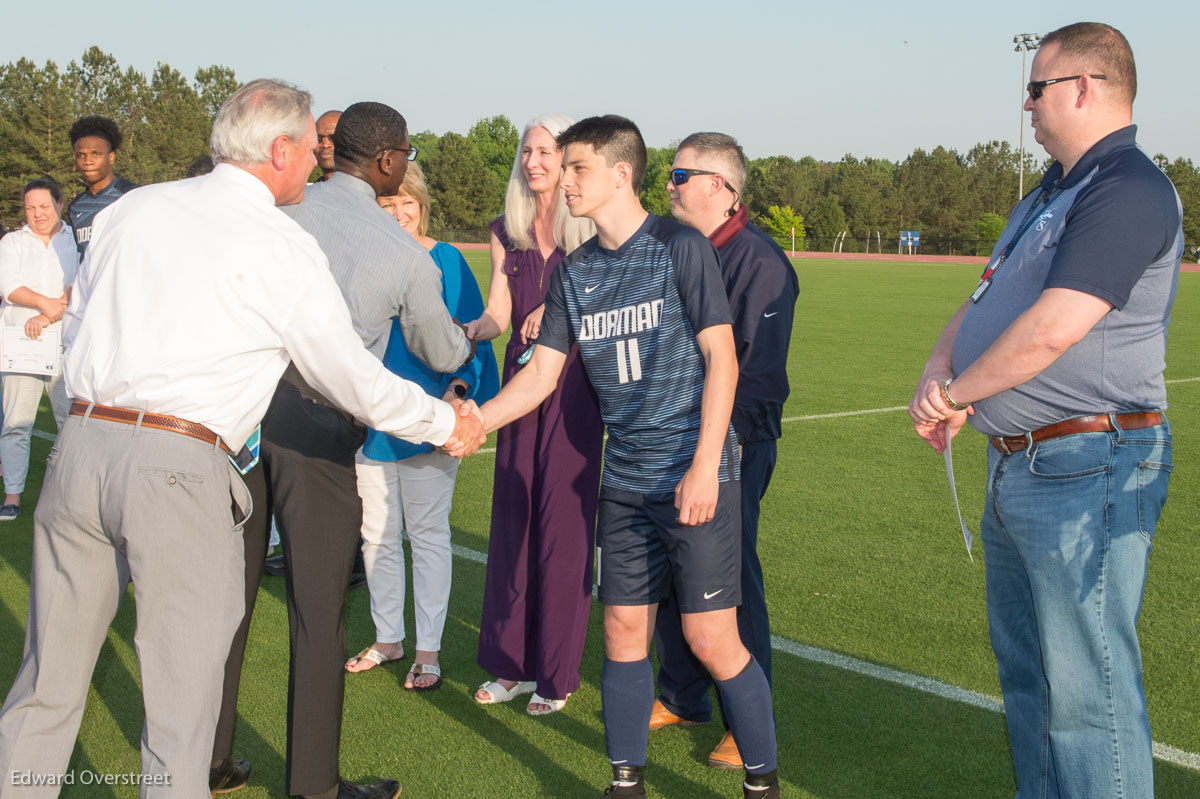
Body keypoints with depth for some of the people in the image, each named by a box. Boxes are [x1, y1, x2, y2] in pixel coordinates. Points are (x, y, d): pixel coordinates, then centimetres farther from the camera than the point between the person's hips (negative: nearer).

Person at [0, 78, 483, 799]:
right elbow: (359, 384, 5)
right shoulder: (285, 251, -2)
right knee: (182, 706, 7)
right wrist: (448, 425, 20)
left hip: (82, 443, 6)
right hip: (181, 468, -5)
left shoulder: (132, 208, 13)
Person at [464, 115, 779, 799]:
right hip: (626, 479, 6)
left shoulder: (681, 247, -7)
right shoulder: (574, 272, 10)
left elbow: (722, 358, -10)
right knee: (624, 631, 9)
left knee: (712, 640, -4)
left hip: (696, 473, -5)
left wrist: (704, 467, -16)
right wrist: (476, 419, -7)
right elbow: (542, 372, 9)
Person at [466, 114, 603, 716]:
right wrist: (468, 329, -16)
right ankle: (514, 665, 18)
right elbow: (499, 314, 3)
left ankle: (558, 675, 8)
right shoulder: (507, 231, 10)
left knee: (564, 523, -3)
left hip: (574, 385, -4)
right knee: (511, 519, 6)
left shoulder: (592, 231, -3)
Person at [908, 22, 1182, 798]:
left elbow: (1051, 330, -25)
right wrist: (939, 370, -2)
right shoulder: (1049, 196, 17)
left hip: (1086, 474, -11)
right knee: (1027, 669, 20)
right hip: (1018, 467, 11)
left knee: (1086, 683, -6)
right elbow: (983, 301, 19)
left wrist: (955, 393, -11)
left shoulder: (1129, 191, -17)